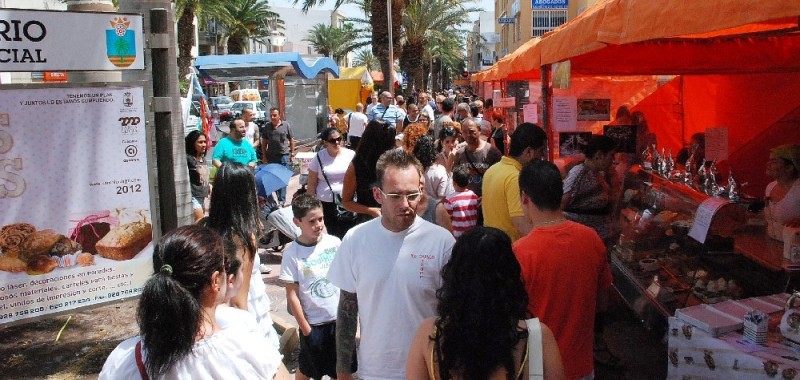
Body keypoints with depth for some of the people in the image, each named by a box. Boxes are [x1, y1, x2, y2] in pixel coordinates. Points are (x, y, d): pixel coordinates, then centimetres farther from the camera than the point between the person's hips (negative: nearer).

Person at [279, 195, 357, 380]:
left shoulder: (334, 242, -5)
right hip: (313, 322, -2)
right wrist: (305, 328, -9)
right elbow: (292, 295, -11)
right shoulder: (292, 253, -14)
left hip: (340, 317, 3)